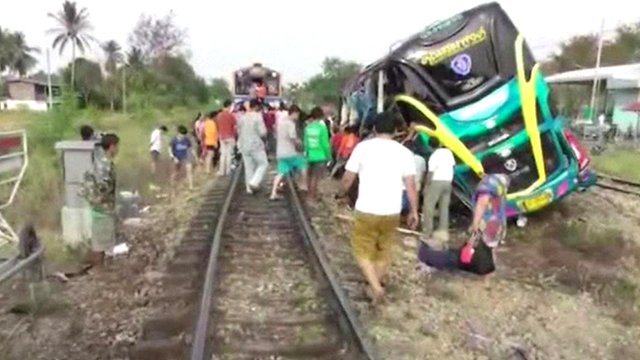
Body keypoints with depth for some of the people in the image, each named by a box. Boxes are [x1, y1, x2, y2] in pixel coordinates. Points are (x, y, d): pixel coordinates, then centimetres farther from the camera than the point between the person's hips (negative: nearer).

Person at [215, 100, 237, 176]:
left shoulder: (219, 116, 4)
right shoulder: (231, 115, -12)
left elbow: (217, 127, 9)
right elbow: (234, 127, -8)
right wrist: (235, 135, 7)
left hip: (222, 137, 5)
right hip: (230, 137, -5)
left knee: (223, 154, 12)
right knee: (229, 154, 2)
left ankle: (222, 171, 11)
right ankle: (228, 171, 4)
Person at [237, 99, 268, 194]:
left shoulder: (242, 117, 5)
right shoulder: (257, 116, -13)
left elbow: (239, 131, 12)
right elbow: (263, 132, -16)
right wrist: (265, 133, 4)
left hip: (244, 146, 6)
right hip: (256, 145, -6)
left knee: (248, 167, 12)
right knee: (263, 164, 9)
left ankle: (249, 188, 15)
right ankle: (254, 182, -4)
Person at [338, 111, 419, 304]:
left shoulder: (363, 147, -6)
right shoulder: (404, 152, -2)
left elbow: (347, 179, -3)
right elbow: (411, 185, -4)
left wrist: (341, 194, 17)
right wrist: (414, 211, 6)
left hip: (366, 210, -2)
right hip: (392, 212, 3)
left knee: (363, 250, 13)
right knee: (384, 251, 21)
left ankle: (375, 287, -3)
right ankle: (376, 286, 33)